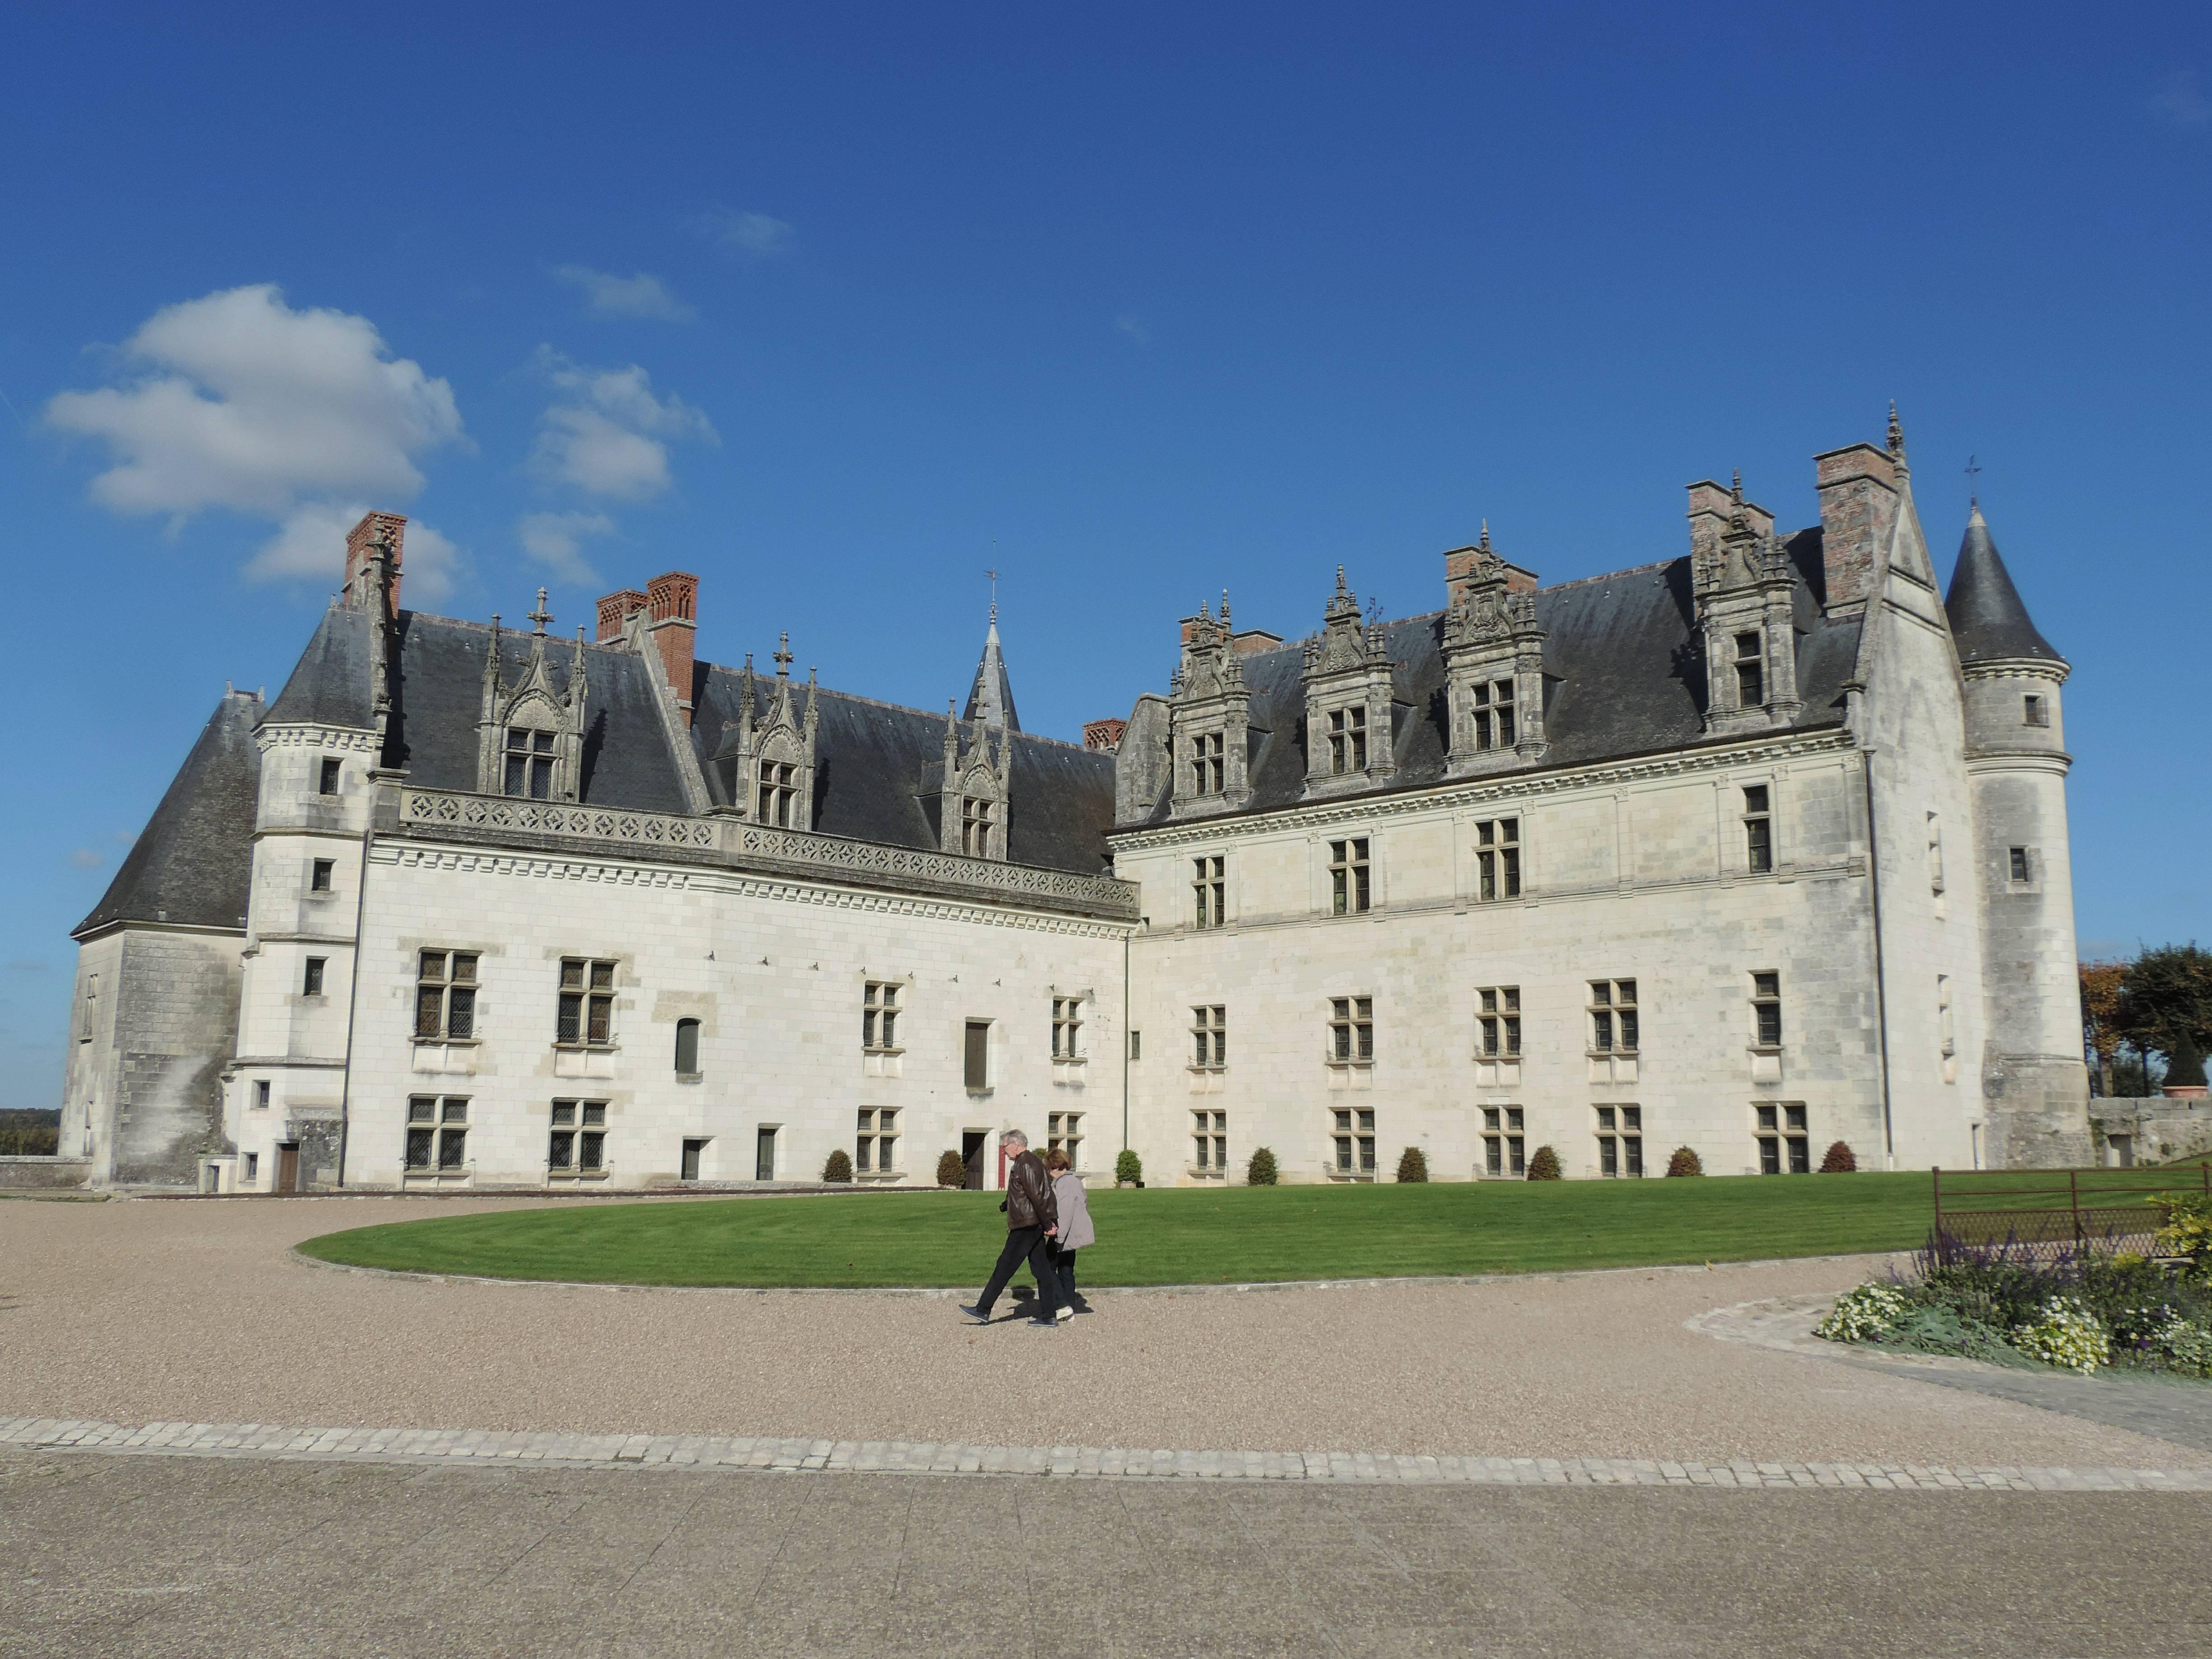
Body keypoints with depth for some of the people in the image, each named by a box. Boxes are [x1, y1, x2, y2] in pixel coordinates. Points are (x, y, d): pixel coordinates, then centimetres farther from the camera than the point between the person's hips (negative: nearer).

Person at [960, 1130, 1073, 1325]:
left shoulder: (1025, 1165, -15)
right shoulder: (1034, 1161, 16)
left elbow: (1037, 1197, -20)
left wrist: (1047, 1224, -19)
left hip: (1026, 1227, -10)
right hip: (1035, 1225, 10)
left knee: (1004, 1267, -4)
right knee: (1041, 1268, 9)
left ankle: (982, 1310, 2)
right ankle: (1049, 1315, 9)